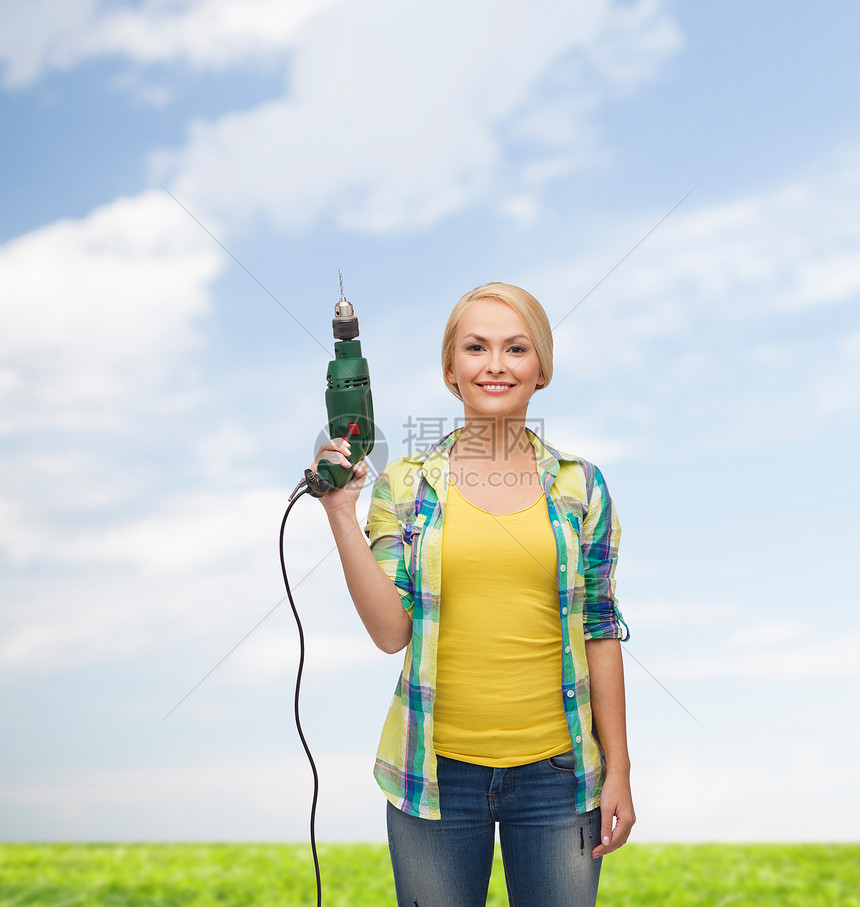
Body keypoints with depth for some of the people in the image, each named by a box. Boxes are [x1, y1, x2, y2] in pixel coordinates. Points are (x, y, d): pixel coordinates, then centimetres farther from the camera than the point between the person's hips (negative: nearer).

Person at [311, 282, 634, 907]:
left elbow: (599, 633, 3)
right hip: (436, 770, 0)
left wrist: (618, 772, 3)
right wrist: (342, 515, -14)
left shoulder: (580, 486, 2)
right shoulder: (405, 484, 0)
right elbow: (391, 631, -7)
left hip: (556, 768, 1)